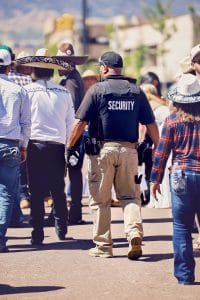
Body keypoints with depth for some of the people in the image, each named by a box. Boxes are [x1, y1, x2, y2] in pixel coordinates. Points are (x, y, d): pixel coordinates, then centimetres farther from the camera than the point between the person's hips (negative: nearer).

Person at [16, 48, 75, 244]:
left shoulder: (28, 91, -3)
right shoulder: (63, 93, 5)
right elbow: (70, 123, 8)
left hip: (35, 144, -2)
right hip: (58, 145, 2)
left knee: (36, 192, 1)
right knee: (58, 189, 15)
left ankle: (37, 234, 1)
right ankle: (61, 229, 16)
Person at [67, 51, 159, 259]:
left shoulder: (97, 89, -4)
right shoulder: (136, 91, 6)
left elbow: (80, 123, -9)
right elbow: (151, 125, 6)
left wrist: (69, 147, -1)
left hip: (102, 149, -3)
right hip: (129, 150, 3)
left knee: (100, 199, 7)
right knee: (130, 195, 12)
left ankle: (103, 246, 10)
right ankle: (135, 232, -12)